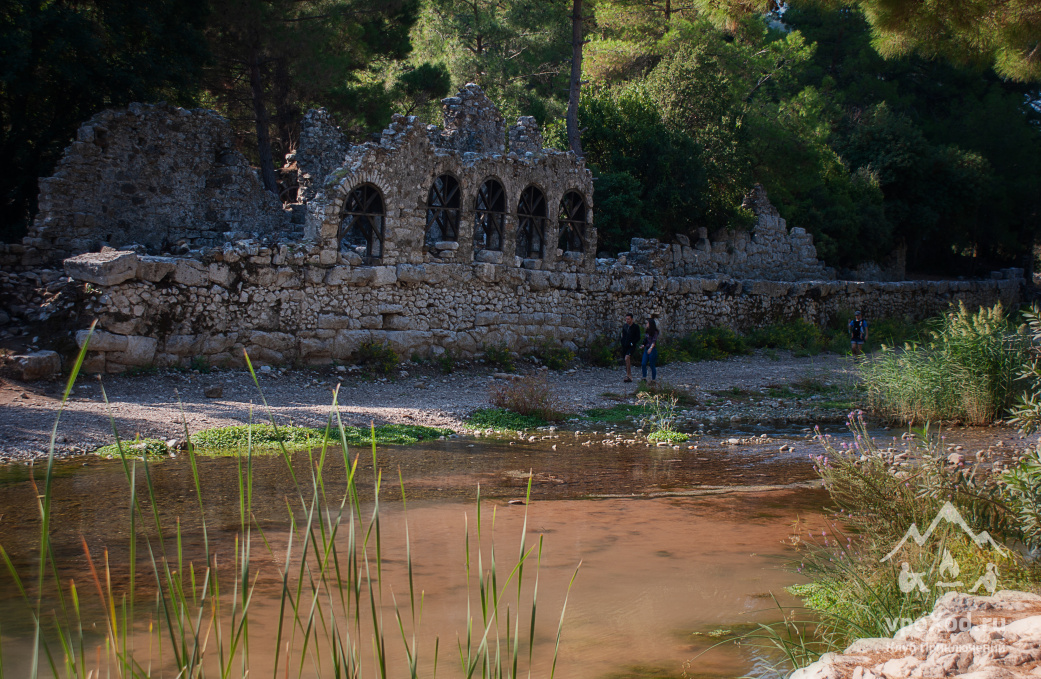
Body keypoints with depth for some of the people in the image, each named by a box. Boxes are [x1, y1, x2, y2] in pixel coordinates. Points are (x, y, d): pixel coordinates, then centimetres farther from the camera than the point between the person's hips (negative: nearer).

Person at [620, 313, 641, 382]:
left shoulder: (636, 327, -3)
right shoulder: (624, 326, 13)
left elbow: (638, 338, -6)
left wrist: (631, 343, -15)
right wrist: (622, 344, 6)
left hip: (632, 346, -6)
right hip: (625, 347, 6)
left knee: (627, 358, -26)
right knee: (628, 362, 11)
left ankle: (628, 375, -26)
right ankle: (630, 377, 21)